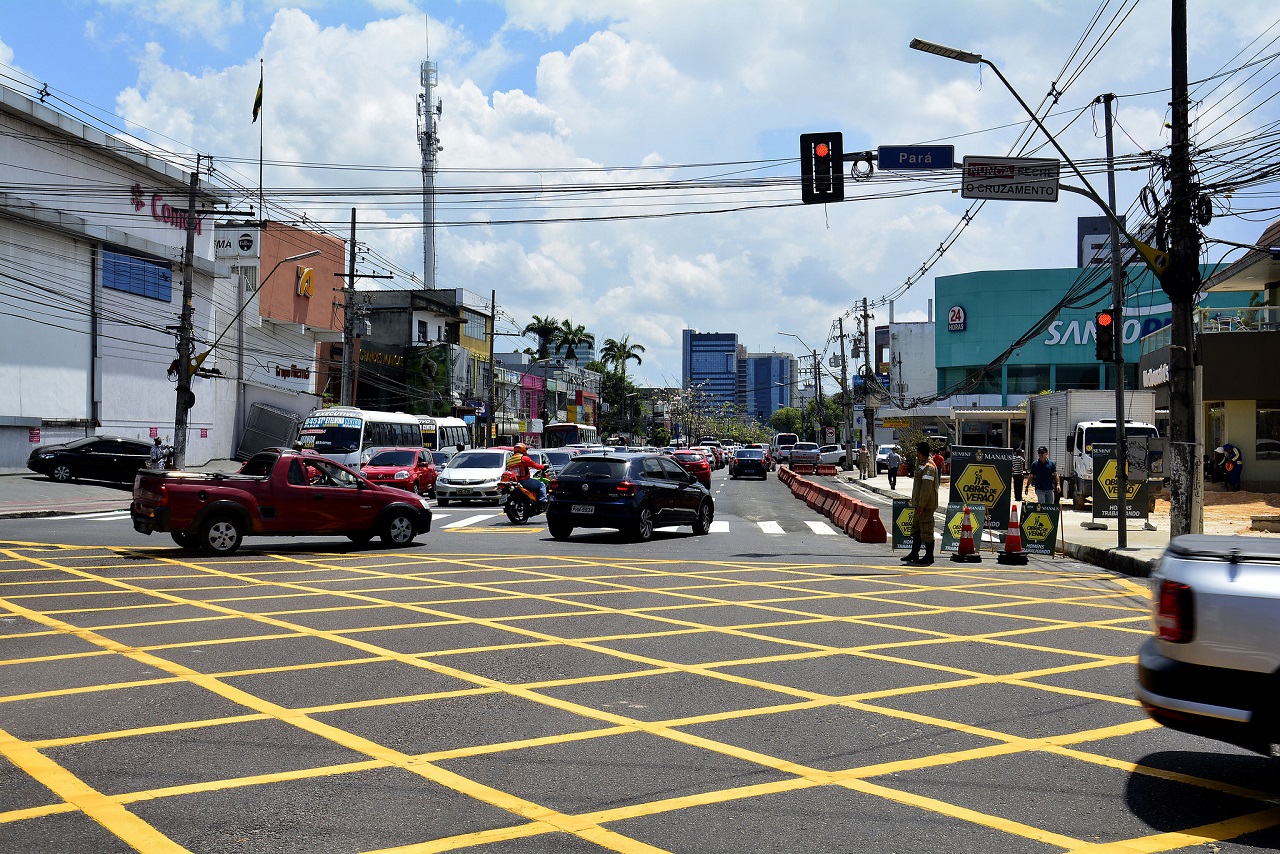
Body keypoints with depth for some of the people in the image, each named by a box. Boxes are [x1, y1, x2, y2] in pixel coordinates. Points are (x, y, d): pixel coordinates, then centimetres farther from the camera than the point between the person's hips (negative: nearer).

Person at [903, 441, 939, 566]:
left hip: (925, 505, -11)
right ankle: (914, 554, 25)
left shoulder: (928, 467, -18)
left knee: (926, 530, -5)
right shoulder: (922, 465, 16)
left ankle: (929, 556, 2)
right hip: (919, 504, 11)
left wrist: (921, 505, -24)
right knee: (916, 528, 17)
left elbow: (927, 488, -24)